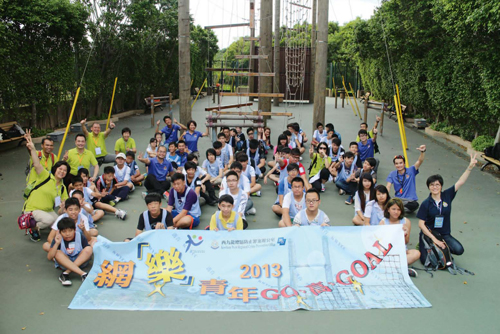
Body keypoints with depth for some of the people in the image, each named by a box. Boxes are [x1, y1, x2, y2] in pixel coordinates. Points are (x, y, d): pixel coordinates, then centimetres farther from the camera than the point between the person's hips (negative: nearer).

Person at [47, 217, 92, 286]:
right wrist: (57, 243, -31)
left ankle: (66, 273, -31)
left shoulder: (81, 237, -9)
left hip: (80, 261, 0)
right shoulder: (58, 239, -10)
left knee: (89, 249, -24)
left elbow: (87, 252, -6)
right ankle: (82, 273, -41)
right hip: (64, 262, 0)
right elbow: (49, 257, -20)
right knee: (57, 253, -28)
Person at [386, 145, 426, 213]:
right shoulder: (392, 174, 6)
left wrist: (422, 152, -33)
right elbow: (388, 187, -3)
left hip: (411, 200, -1)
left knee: (415, 205, -37)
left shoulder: (411, 171, 0)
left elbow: (420, 161, -13)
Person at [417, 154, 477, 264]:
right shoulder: (426, 203, -10)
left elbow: (460, 182, -10)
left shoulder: (447, 195, -2)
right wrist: (434, 239, -19)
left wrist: (470, 167, -22)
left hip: (444, 234, 3)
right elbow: (421, 224, -12)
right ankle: (422, 245, 14)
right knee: (427, 261, -20)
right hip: (428, 234, -3)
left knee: (459, 250, -23)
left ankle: (442, 248, 9)